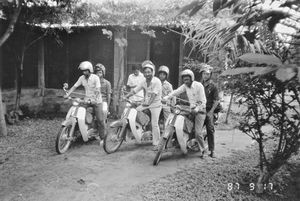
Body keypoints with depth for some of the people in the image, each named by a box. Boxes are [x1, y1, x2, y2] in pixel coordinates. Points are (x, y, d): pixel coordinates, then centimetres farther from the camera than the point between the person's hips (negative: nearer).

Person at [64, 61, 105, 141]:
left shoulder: (95, 78, -12)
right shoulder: (82, 78, 2)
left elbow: (97, 90, -20)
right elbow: (74, 86, 1)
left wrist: (94, 99, -33)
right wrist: (67, 94, -13)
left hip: (96, 101, -4)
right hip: (86, 100, 4)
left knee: (100, 120, -5)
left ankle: (102, 138, 7)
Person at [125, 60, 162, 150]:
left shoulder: (157, 81, -13)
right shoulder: (144, 82, 6)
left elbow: (154, 94, -24)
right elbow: (134, 91, 2)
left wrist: (148, 103, -36)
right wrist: (125, 96, -8)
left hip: (155, 105, -6)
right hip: (145, 104, 7)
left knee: (154, 124, -10)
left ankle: (155, 144, 2)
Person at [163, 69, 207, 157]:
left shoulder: (199, 86, -13)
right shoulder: (185, 86, 4)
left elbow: (203, 101, -15)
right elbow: (176, 91, -8)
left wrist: (197, 109, -27)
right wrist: (166, 97, -21)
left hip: (200, 110, -6)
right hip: (191, 109, 6)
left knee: (198, 133, -11)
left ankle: (202, 149, 10)